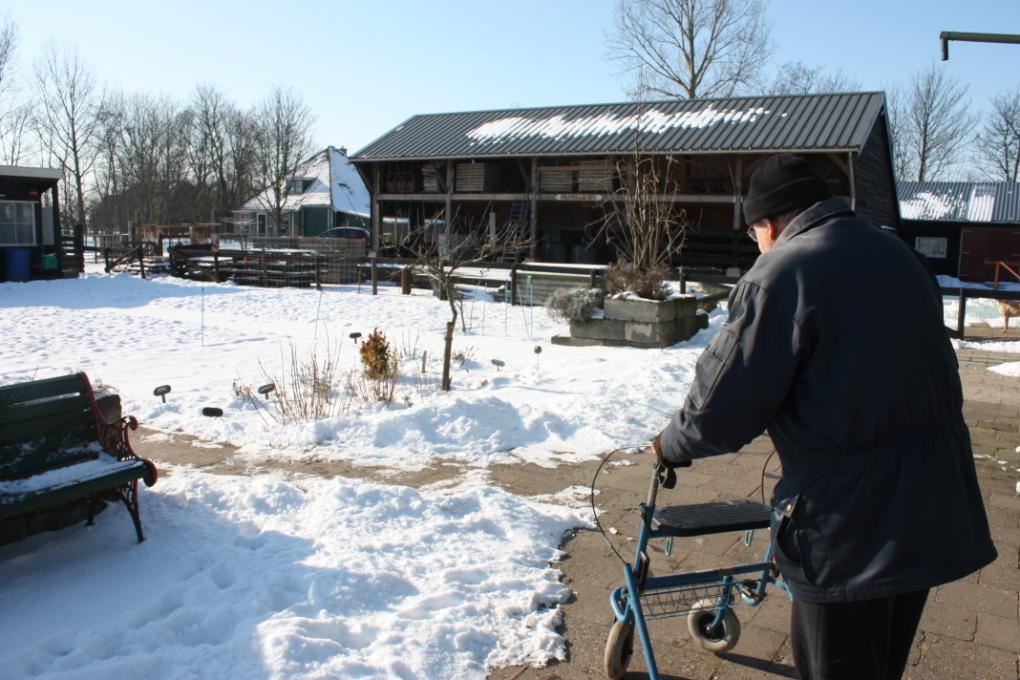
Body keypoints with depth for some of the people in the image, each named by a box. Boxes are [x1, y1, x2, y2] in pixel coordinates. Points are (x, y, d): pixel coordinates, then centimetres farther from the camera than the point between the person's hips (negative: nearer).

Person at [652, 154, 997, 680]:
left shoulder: (781, 273, -16)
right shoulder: (899, 256, 10)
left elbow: (726, 404, -17)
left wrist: (673, 445, 2)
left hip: (849, 519, -8)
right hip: (935, 508, 8)